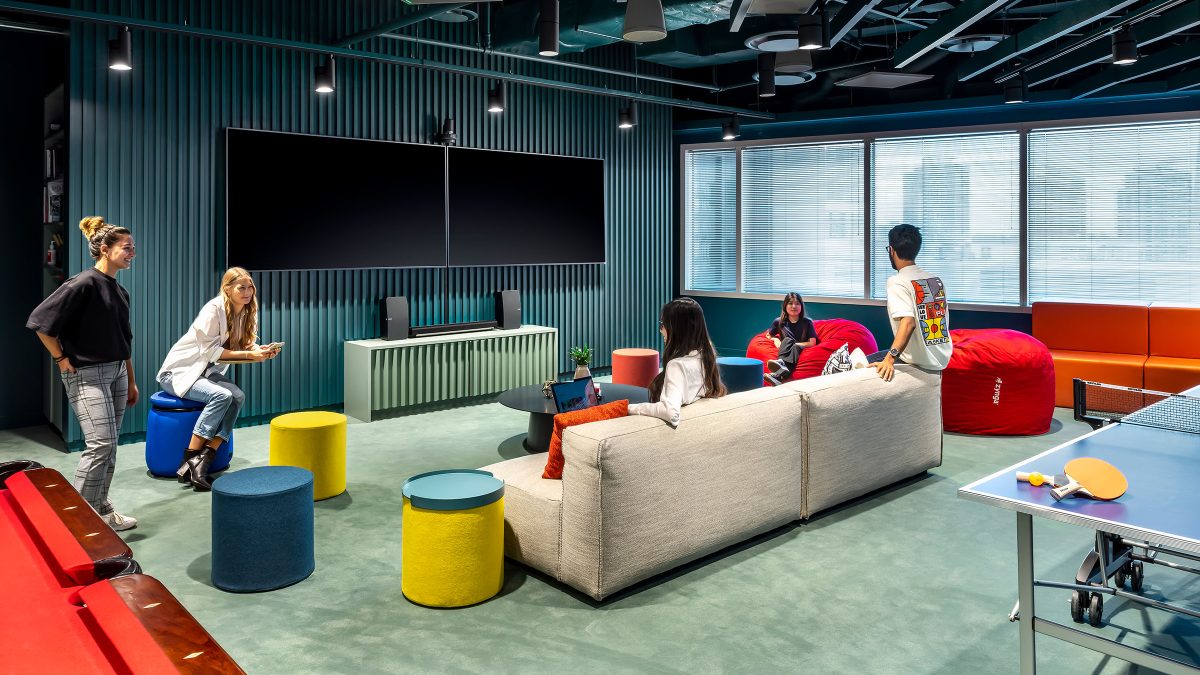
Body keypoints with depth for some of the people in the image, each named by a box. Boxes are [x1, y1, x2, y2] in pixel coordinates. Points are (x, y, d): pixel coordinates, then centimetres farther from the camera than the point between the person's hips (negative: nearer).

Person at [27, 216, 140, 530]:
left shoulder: (120, 292, 12)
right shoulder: (83, 284, -13)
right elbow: (40, 321, -16)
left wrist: (131, 382, 20)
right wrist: (61, 359, -10)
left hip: (116, 373, 8)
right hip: (86, 374, -8)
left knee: (108, 446, 11)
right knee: (100, 443, -13)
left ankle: (101, 510, 21)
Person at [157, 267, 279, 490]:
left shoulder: (246, 312, 1)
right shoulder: (213, 309, -21)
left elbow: (245, 345, 6)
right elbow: (210, 351, -22)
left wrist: (261, 350, -16)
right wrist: (249, 354, -26)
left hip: (206, 372, 7)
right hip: (179, 371, -6)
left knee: (238, 396, -22)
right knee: (221, 395, -30)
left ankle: (203, 461, -23)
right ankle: (190, 459, -21)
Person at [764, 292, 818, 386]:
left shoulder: (807, 322, 3)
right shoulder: (779, 322, 8)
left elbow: (812, 343, -2)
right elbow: (769, 335, 22)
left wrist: (793, 344, -8)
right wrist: (776, 340, 0)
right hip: (785, 352, 1)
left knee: (795, 347, -34)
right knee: (787, 340, -29)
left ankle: (778, 375, -62)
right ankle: (782, 367, -60)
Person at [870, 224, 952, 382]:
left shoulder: (897, 281, -13)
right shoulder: (936, 280, 8)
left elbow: (908, 322, -27)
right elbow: (944, 320, 14)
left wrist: (890, 358, -34)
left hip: (919, 361, -8)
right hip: (943, 358, 8)